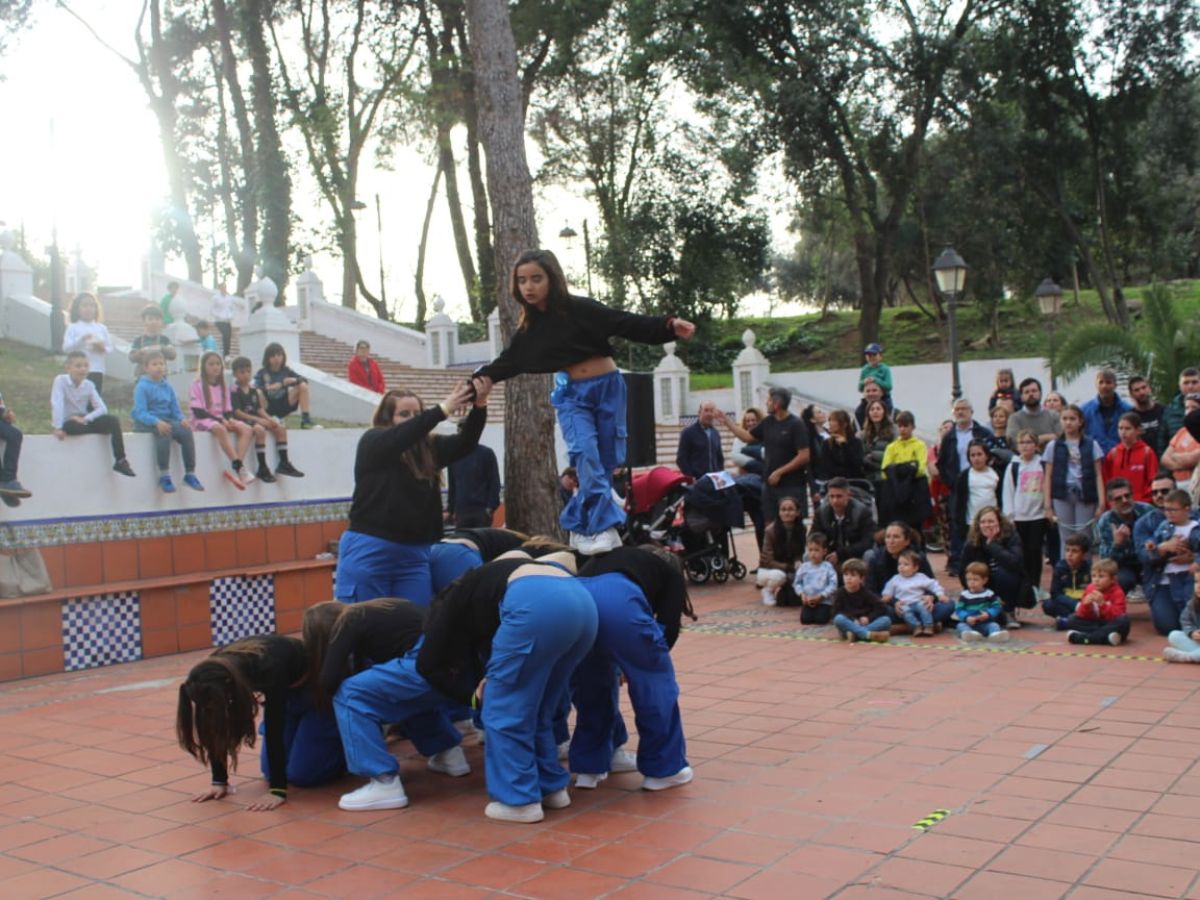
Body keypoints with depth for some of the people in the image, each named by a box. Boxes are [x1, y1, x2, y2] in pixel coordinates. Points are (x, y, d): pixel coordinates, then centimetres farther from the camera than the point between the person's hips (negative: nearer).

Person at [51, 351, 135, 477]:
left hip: (84, 421, 4)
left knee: (113, 420, -20)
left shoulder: (89, 385, 1)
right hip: (69, 423, -4)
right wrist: (58, 428, -32)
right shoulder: (60, 380, -11)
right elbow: (57, 404, -22)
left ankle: (120, 460, -23)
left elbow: (102, 408, -6)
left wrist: (85, 419, -21)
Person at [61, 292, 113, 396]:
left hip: (97, 370, 3)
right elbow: (66, 348, -9)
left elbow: (110, 349, 10)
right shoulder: (73, 328, 0)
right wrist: (80, 340, -21)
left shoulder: (101, 328, 9)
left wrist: (103, 348, -11)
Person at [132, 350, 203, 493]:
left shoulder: (167, 386, 10)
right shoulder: (142, 386, -7)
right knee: (164, 433, -35)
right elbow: (140, 412, -17)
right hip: (145, 423, -6)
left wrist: (182, 419, -13)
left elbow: (175, 409, 10)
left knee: (186, 431, -19)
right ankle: (164, 476, -29)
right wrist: (157, 422, -33)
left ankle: (190, 474, -12)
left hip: (166, 420, 6)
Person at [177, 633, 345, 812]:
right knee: (271, 771, 4)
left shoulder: (268, 668, -41)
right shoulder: (215, 671, -24)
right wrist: (219, 782, -15)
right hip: (286, 689, 6)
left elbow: (274, 730, -38)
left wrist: (278, 791, -37)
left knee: (300, 774, -12)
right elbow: (215, 729, -15)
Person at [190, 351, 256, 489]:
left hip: (223, 420, 6)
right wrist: (220, 420, -20)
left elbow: (228, 410, 13)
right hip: (203, 420, -6)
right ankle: (240, 469, -44)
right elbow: (198, 411, -11)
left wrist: (229, 419, -11)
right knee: (220, 429, -40)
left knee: (247, 429, -20)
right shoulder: (197, 385, -3)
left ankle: (235, 469, -33)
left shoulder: (223, 386, 14)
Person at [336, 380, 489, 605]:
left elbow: (465, 443, -5)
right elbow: (402, 436, -23)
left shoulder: (429, 447, 8)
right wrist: (443, 409, -33)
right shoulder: (372, 443, -4)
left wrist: (479, 405, -23)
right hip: (369, 553, -4)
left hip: (415, 556, 4)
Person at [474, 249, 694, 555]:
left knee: (606, 462, 1)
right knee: (585, 455, -20)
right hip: (571, 394, 2)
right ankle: (604, 527, -24)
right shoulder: (529, 327, 3)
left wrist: (669, 326, -27)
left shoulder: (580, 308, -11)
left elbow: (629, 324, -16)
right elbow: (508, 361, 18)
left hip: (607, 387, -2)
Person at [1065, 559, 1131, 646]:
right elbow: (1081, 615, -1)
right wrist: (1085, 605, -23)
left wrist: (1102, 604, -34)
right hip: (1094, 623, 3)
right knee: (1071, 621, -15)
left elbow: (1116, 617, -22)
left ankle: (1085, 638, -37)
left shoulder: (1117, 593, -10)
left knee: (1124, 621, -35)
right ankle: (1106, 635, -29)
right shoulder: (1089, 590, 1)